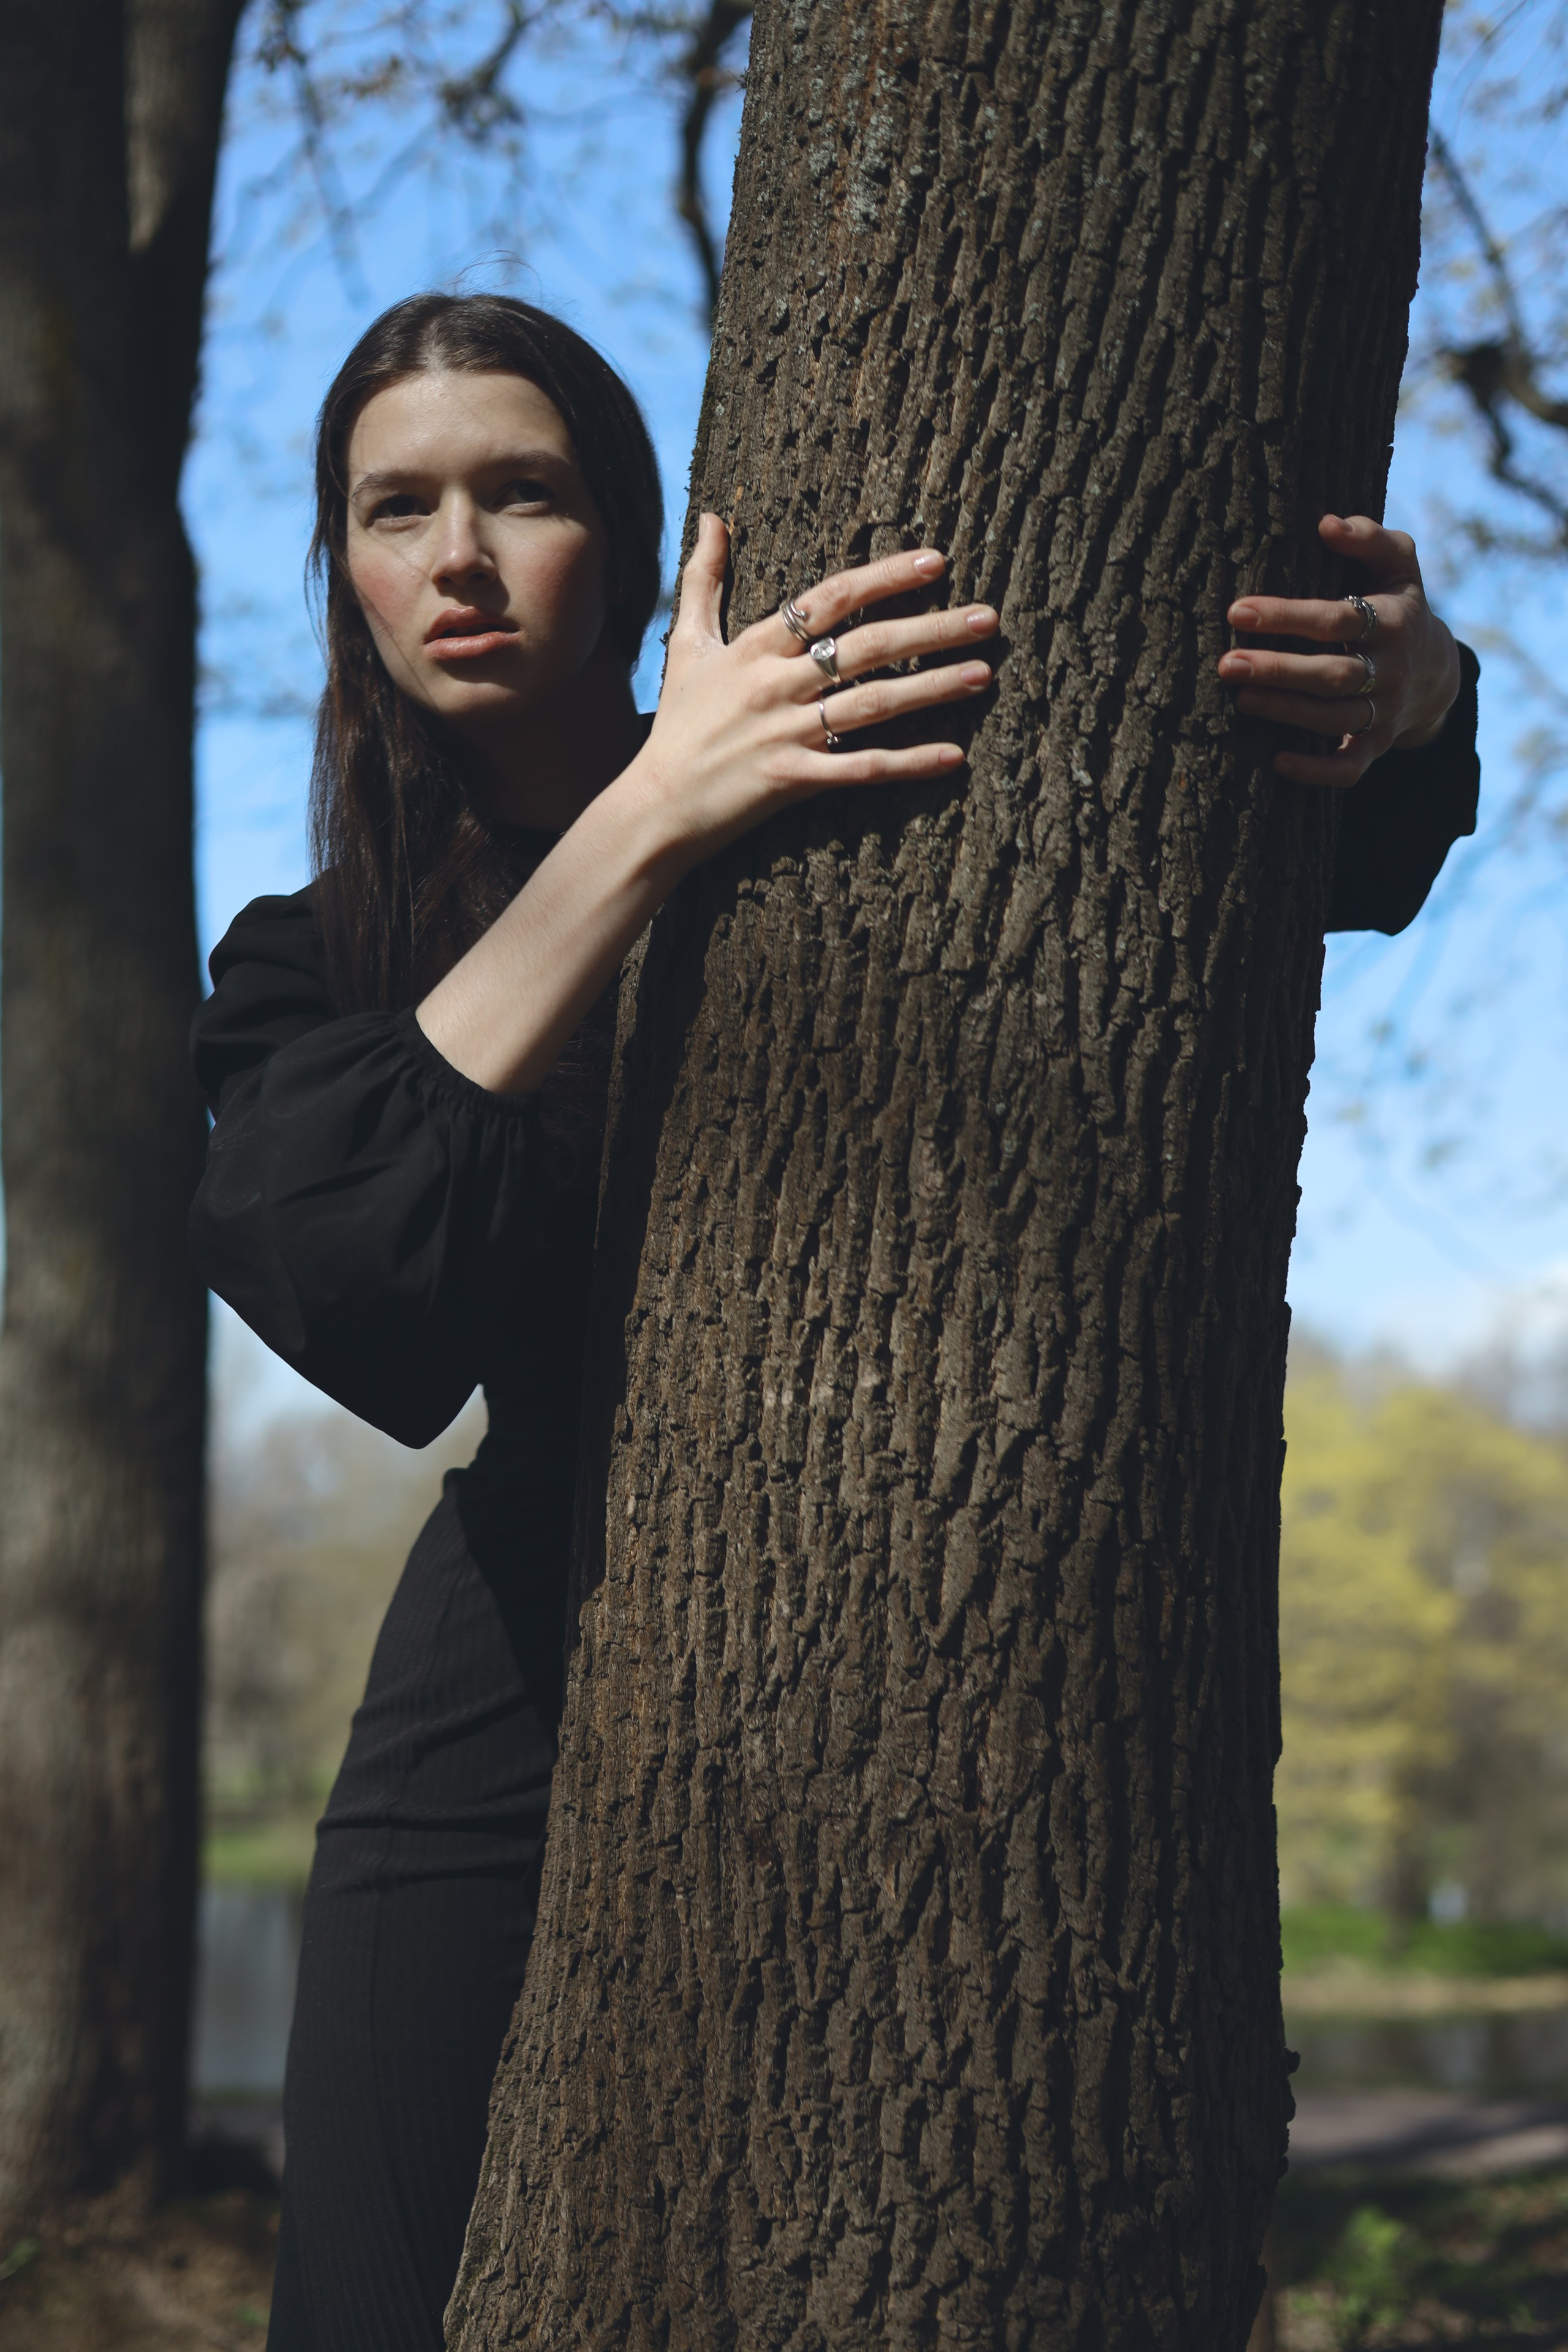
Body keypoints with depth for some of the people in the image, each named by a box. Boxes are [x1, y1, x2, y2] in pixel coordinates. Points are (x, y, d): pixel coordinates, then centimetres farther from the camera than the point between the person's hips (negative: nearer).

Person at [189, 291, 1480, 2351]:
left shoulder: (867, 784, 3)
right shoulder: (315, 964, 4)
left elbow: (1354, 858, 0)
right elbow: (350, 1295, -19)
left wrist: (1409, 689, -26)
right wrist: (644, 827, -25)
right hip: (518, 1742, 1)